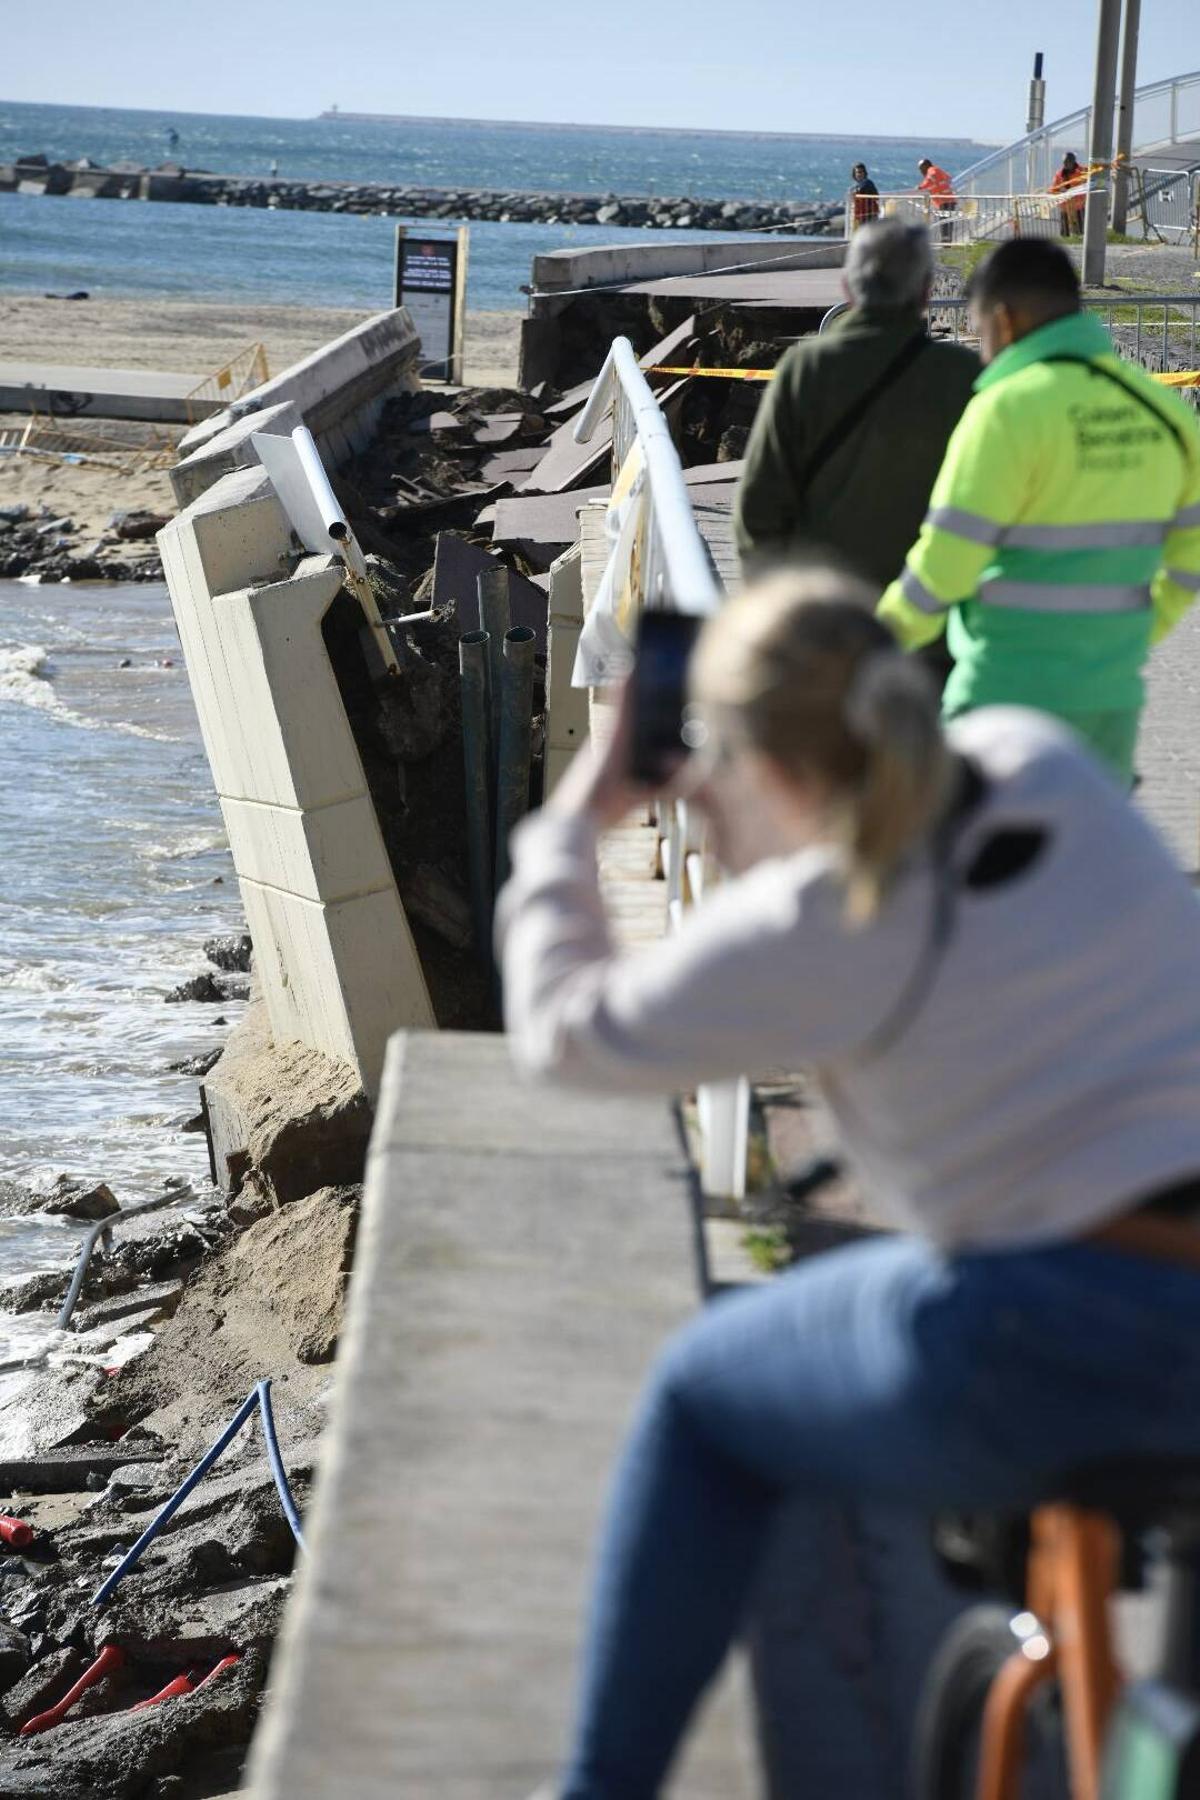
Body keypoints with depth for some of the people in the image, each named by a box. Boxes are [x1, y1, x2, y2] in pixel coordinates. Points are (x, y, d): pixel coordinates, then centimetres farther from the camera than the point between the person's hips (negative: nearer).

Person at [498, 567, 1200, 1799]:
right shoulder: (1038, 763, 4)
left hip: (1052, 1352, -5)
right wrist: (746, 837, 23)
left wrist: (566, 831, 16)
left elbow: (564, 1030, 3)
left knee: (700, 1400, 20)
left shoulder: (807, 928, -12)